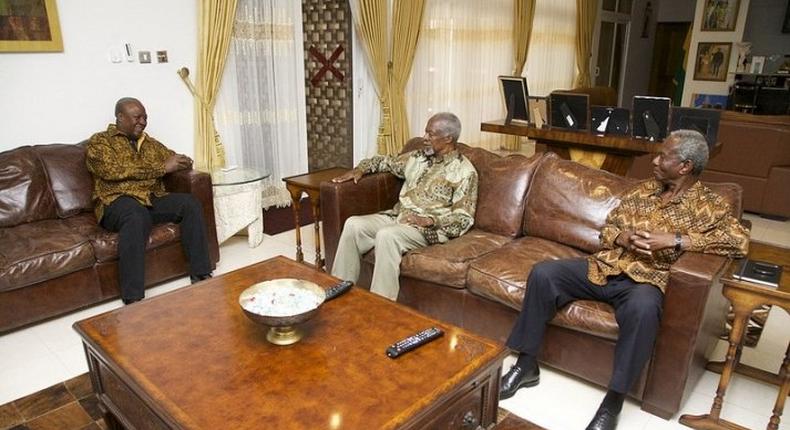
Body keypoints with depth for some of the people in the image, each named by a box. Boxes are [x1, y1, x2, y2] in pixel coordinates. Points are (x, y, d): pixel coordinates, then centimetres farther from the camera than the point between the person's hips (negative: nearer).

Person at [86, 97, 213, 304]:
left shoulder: (151, 143, 23)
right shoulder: (99, 141, 6)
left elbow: (183, 162, 19)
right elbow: (112, 171, -13)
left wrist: (180, 162, -10)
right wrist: (161, 167, -15)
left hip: (154, 199, 5)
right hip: (118, 202, -5)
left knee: (190, 203, -22)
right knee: (136, 215, -39)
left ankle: (200, 274, -20)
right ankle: (133, 299, -39)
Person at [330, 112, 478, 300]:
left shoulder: (464, 171, -6)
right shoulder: (418, 156, 14)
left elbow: (464, 218, -10)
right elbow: (387, 162, 30)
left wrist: (429, 220, -21)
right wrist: (360, 169, 13)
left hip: (428, 228, -7)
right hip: (397, 215, 7)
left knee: (387, 235, -35)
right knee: (353, 224, -15)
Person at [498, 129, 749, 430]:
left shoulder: (708, 204, 0)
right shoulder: (643, 190, 15)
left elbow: (740, 240, -17)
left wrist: (674, 240, -21)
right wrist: (625, 238, -9)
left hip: (644, 280, -5)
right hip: (604, 267, 5)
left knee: (643, 308, -40)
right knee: (543, 273, -16)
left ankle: (612, 403, -23)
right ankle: (526, 365, -6)